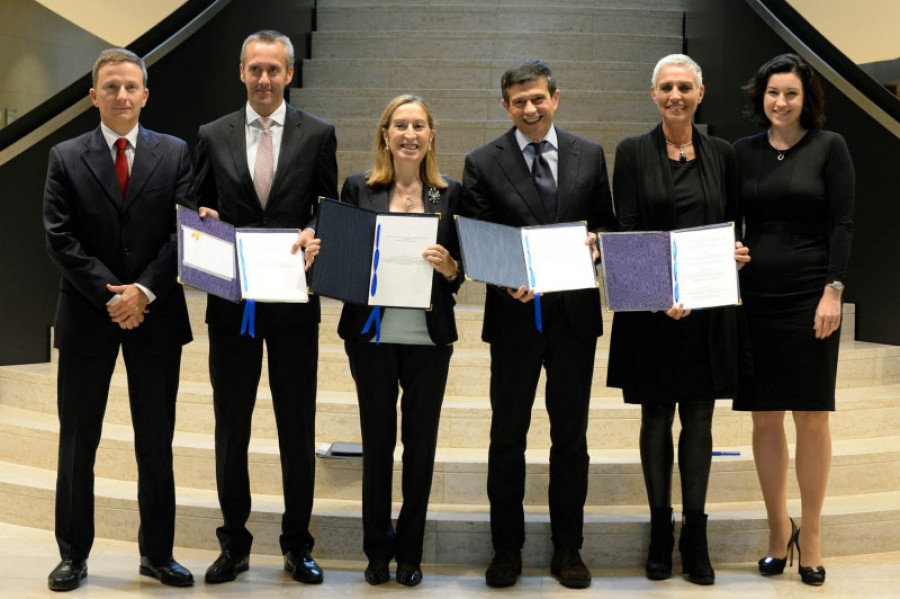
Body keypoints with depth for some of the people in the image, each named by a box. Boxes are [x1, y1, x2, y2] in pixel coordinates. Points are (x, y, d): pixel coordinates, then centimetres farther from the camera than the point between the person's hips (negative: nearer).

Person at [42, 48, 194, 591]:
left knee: (157, 443, 8)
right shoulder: (66, 158, 4)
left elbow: (184, 231, -3)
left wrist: (143, 291, -14)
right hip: (88, 317, 0)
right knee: (78, 442, 7)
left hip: (156, 315, 0)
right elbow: (61, 239, -4)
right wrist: (111, 296, -13)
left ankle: (158, 553, 20)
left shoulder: (175, 153, 4)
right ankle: (74, 554, 20)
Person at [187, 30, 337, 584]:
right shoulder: (213, 137, 6)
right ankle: (234, 543, 24)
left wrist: (316, 235, -15)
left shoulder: (318, 134, 2)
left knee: (298, 428, 7)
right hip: (232, 302, 1)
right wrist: (203, 220, -11)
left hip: (294, 300, -1)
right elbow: (199, 208, 10)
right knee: (231, 427, 9)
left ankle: (298, 544, 22)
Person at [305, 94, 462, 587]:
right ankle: (377, 550, 24)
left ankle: (410, 551, 22)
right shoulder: (358, 188, 2)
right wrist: (316, 255, -15)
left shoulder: (448, 194, 4)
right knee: (377, 440, 9)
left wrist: (447, 265, -16)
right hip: (371, 336, 0)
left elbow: (460, 275, 5)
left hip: (428, 337, 1)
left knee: (420, 442, 7)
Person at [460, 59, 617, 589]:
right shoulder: (483, 163, -1)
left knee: (571, 435, 11)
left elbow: (606, 223, 11)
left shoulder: (589, 155, 5)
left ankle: (568, 547, 25)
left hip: (575, 313, 2)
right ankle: (507, 546, 24)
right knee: (508, 436, 8)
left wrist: (595, 239, -11)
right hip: (515, 314, -2)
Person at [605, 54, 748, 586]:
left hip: (708, 308, 2)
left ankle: (696, 535, 19)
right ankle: (661, 530, 21)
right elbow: (626, 234, -6)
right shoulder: (633, 152, 0)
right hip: (650, 308, -2)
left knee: (699, 422, 8)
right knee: (656, 421, 8)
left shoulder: (722, 154, 7)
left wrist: (738, 255, -10)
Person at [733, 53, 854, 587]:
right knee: (765, 419, 6)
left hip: (810, 297, -3)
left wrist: (833, 292, -12)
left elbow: (843, 224, -4)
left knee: (811, 418, 2)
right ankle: (778, 528, 20)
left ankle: (811, 534, 15)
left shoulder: (829, 147, 0)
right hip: (755, 297, 3)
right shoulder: (744, 152, 8)